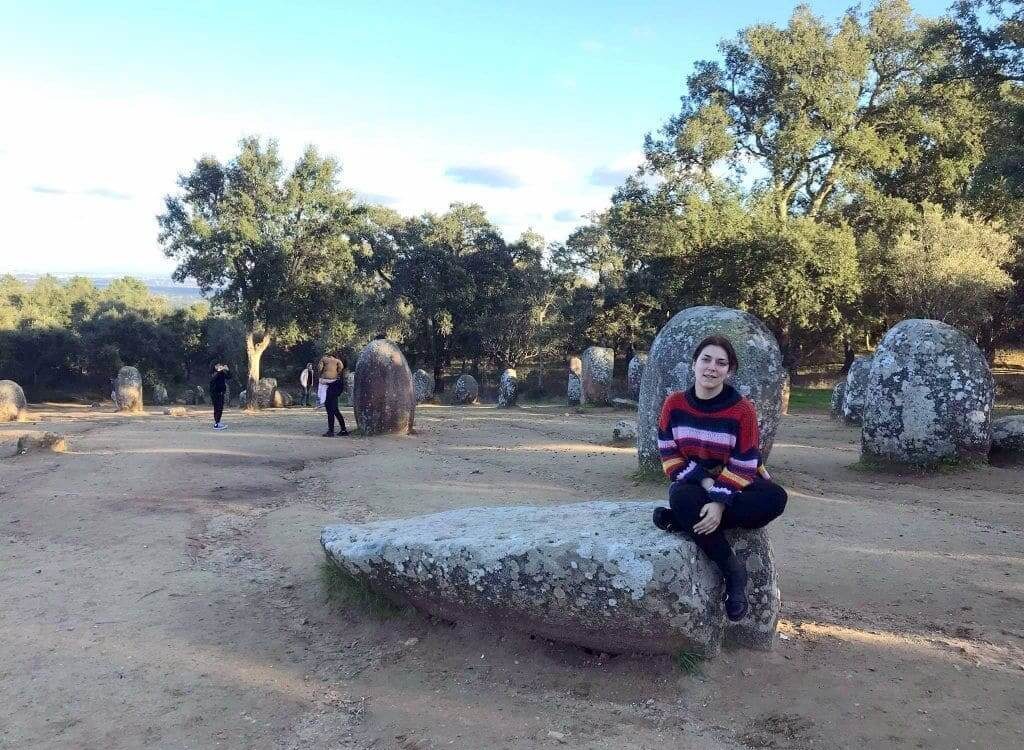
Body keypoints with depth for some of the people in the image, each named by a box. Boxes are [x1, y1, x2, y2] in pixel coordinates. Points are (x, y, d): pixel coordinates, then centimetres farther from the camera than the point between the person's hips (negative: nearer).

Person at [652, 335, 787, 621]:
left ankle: (681, 522, -30)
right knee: (682, 497, -37)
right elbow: (669, 456, -8)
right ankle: (732, 569, -25)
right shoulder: (675, 404, -8)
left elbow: (742, 467, -16)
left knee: (775, 498, -31)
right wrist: (705, 482, -20)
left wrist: (720, 503, -29)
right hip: (694, 483, 0)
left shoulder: (742, 409, -14)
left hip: (734, 485, 0)